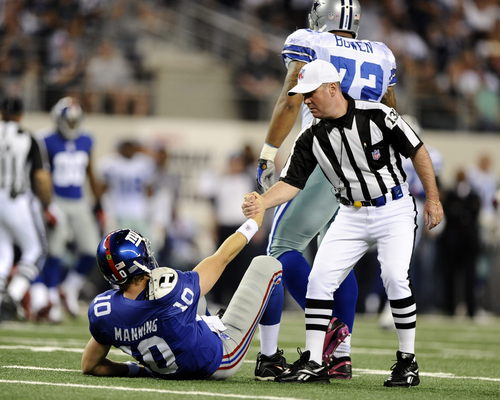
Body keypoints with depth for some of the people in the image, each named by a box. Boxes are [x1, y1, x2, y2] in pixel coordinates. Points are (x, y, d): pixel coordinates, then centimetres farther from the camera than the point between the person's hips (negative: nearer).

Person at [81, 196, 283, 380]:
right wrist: (253, 222, -1)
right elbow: (222, 257, -18)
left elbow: (89, 365, -8)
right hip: (222, 364, -5)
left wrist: (140, 370, 1)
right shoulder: (170, 289, -36)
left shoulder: (102, 312, -24)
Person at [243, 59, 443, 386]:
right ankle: (314, 363, 1)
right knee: (319, 279, -5)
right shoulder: (312, 139, -2)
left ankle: (408, 361, -6)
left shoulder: (376, 115, -14)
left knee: (395, 279, -20)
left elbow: (418, 152, -7)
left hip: (394, 210, -5)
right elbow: (292, 183, -4)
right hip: (352, 216, 5)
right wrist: (261, 203, -23)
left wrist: (433, 199, -6)